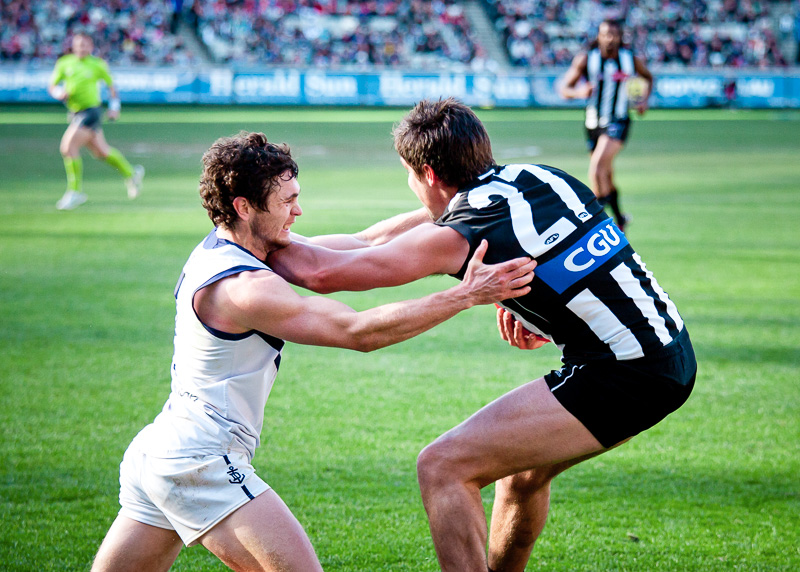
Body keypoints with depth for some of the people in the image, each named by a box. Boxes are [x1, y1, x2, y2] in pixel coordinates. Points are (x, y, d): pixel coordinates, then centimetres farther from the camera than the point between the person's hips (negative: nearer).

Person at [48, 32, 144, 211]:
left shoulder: (97, 65, -4)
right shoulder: (64, 63, 4)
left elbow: (111, 85, 11)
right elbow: (52, 87, 10)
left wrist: (114, 107, 5)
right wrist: (59, 94, -11)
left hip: (91, 111, -5)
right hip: (75, 113, 5)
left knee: (68, 147, -19)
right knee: (101, 152, 15)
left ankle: (75, 192, -9)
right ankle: (131, 173, 37)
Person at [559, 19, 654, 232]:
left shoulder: (631, 60, -3)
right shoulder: (585, 59, -7)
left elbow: (649, 78, 18)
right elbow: (564, 89, -7)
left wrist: (644, 99, 1)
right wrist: (579, 92, -29)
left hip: (617, 123, -3)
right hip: (593, 124, 3)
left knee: (597, 164, -25)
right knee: (605, 176, 14)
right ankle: (619, 218, 36)